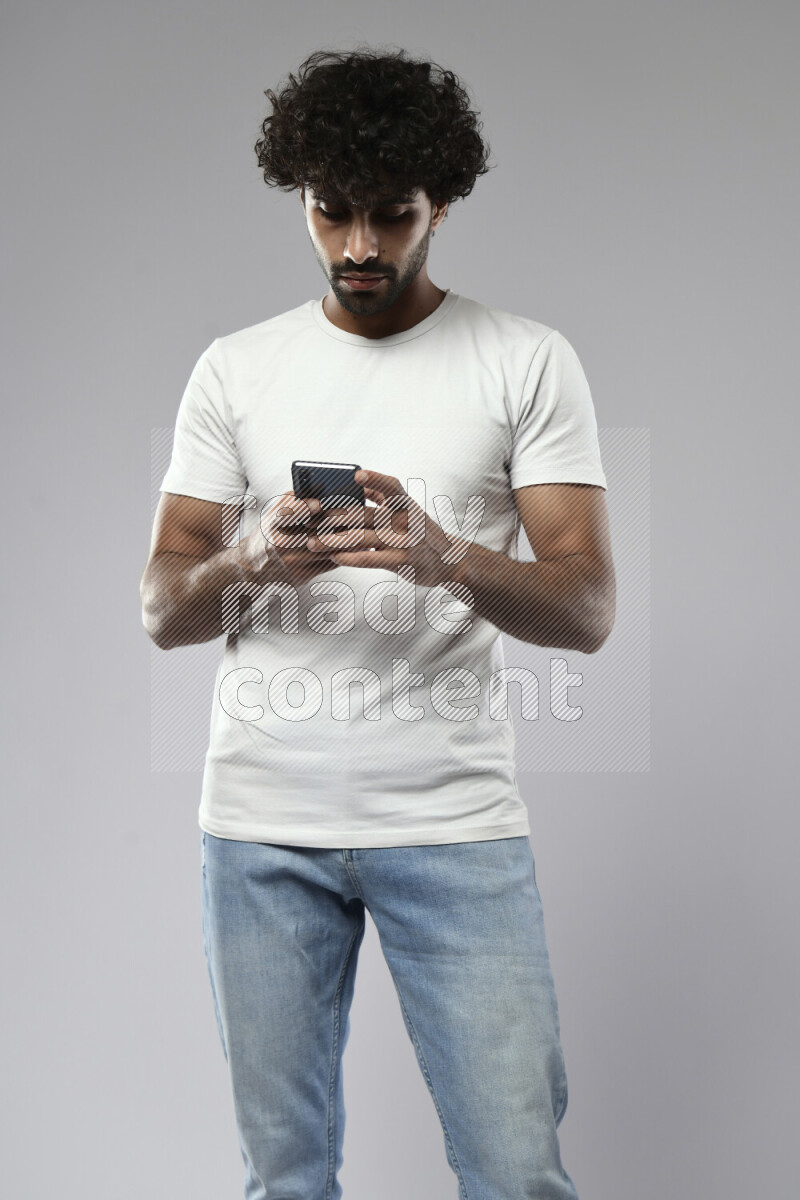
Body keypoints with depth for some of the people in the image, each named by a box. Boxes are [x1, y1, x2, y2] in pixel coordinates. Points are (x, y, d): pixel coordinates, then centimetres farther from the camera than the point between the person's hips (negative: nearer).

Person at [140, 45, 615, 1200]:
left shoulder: (529, 360, 2)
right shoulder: (234, 368, 9)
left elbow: (588, 607, -5)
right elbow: (161, 609, 6)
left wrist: (447, 559, -25)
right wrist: (251, 561, -16)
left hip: (456, 822, -2)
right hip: (261, 823, 2)